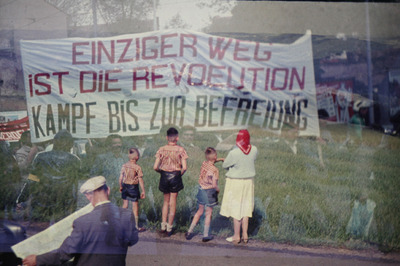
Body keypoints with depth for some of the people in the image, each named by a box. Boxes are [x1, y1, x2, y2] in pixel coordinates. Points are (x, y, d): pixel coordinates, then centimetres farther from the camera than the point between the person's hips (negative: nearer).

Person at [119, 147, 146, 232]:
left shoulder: (124, 166, -4)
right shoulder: (137, 168, -16)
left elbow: (121, 178, 3)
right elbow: (140, 181, -13)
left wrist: (121, 187, 18)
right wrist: (143, 191, -6)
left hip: (125, 187, 4)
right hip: (133, 187, -4)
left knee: (125, 205, 18)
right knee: (135, 207, 4)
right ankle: (136, 226, 9)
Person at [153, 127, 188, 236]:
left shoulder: (161, 150, -4)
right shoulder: (180, 150, -9)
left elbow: (155, 167, -8)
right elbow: (184, 167, -14)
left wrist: (162, 172, 11)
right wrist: (180, 174, 5)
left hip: (164, 176, 2)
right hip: (175, 177, -2)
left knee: (166, 201, 18)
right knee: (173, 202, 9)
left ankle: (163, 226, 16)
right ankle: (169, 228, 13)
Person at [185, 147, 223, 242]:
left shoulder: (204, 163, -2)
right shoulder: (215, 170, -21)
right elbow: (214, 185, -24)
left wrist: (218, 160, 18)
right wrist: (218, 190, -5)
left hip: (201, 189, 6)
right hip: (209, 192, -6)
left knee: (200, 211, 20)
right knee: (208, 213, 9)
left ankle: (190, 232, 23)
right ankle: (205, 235, 16)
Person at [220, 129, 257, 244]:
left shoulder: (234, 153, -23)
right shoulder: (254, 150, -8)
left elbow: (225, 165, -9)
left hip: (235, 182, -5)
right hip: (249, 181, 5)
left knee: (236, 208, 5)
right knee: (246, 207, 16)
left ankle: (236, 236, 14)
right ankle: (245, 234, 22)